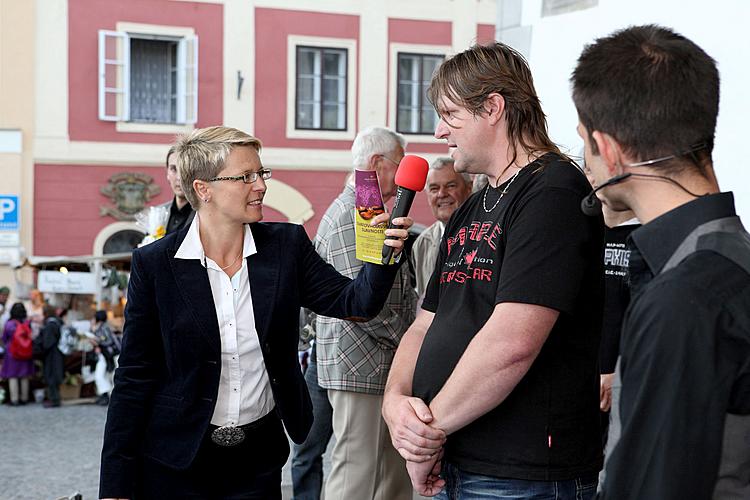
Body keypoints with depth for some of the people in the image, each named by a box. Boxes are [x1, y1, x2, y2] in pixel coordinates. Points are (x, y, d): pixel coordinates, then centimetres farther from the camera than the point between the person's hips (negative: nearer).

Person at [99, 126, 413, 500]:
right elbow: (134, 377, -6)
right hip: (175, 464, -2)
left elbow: (351, 302, -5)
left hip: (259, 458, 3)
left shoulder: (287, 245, -1)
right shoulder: (154, 264, -8)